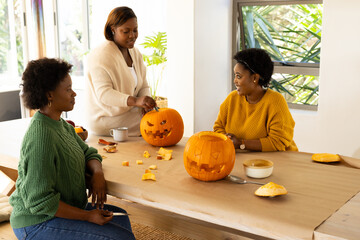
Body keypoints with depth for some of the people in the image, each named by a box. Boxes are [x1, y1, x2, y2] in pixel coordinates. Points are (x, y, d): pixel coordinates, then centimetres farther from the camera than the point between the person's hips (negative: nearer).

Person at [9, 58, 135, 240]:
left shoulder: (61, 125, 5)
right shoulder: (41, 137, -26)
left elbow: (88, 153, 15)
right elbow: (40, 200, -26)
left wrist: (97, 173, -9)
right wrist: (88, 216, -21)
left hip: (66, 208, 10)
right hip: (38, 223, -10)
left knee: (121, 218, 17)